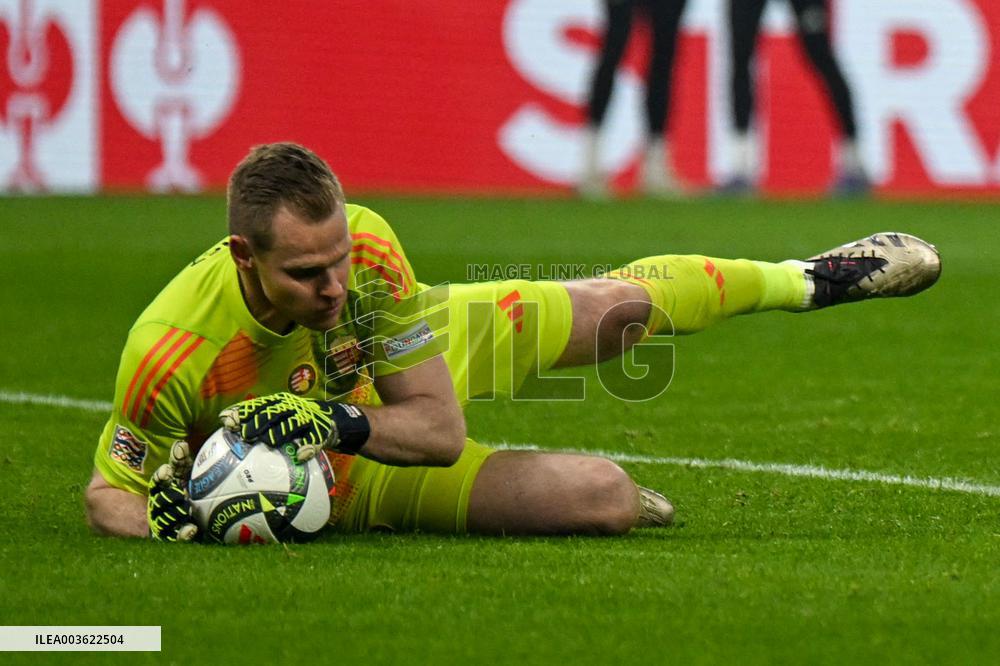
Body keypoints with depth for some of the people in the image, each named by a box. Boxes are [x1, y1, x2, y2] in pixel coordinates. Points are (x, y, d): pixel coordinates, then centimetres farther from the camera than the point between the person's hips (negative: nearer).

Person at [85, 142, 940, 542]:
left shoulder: (365, 246, -34)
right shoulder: (171, 353, -41)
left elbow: (439, 425, -27)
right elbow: (109, 488, -23)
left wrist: (339, 420, -45)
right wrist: (161, 520, -46)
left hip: (425, 355, 2)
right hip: (350, 481, -2)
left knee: (618, 306, 12)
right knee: (607, 495, -12)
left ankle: (805, 280, 44)